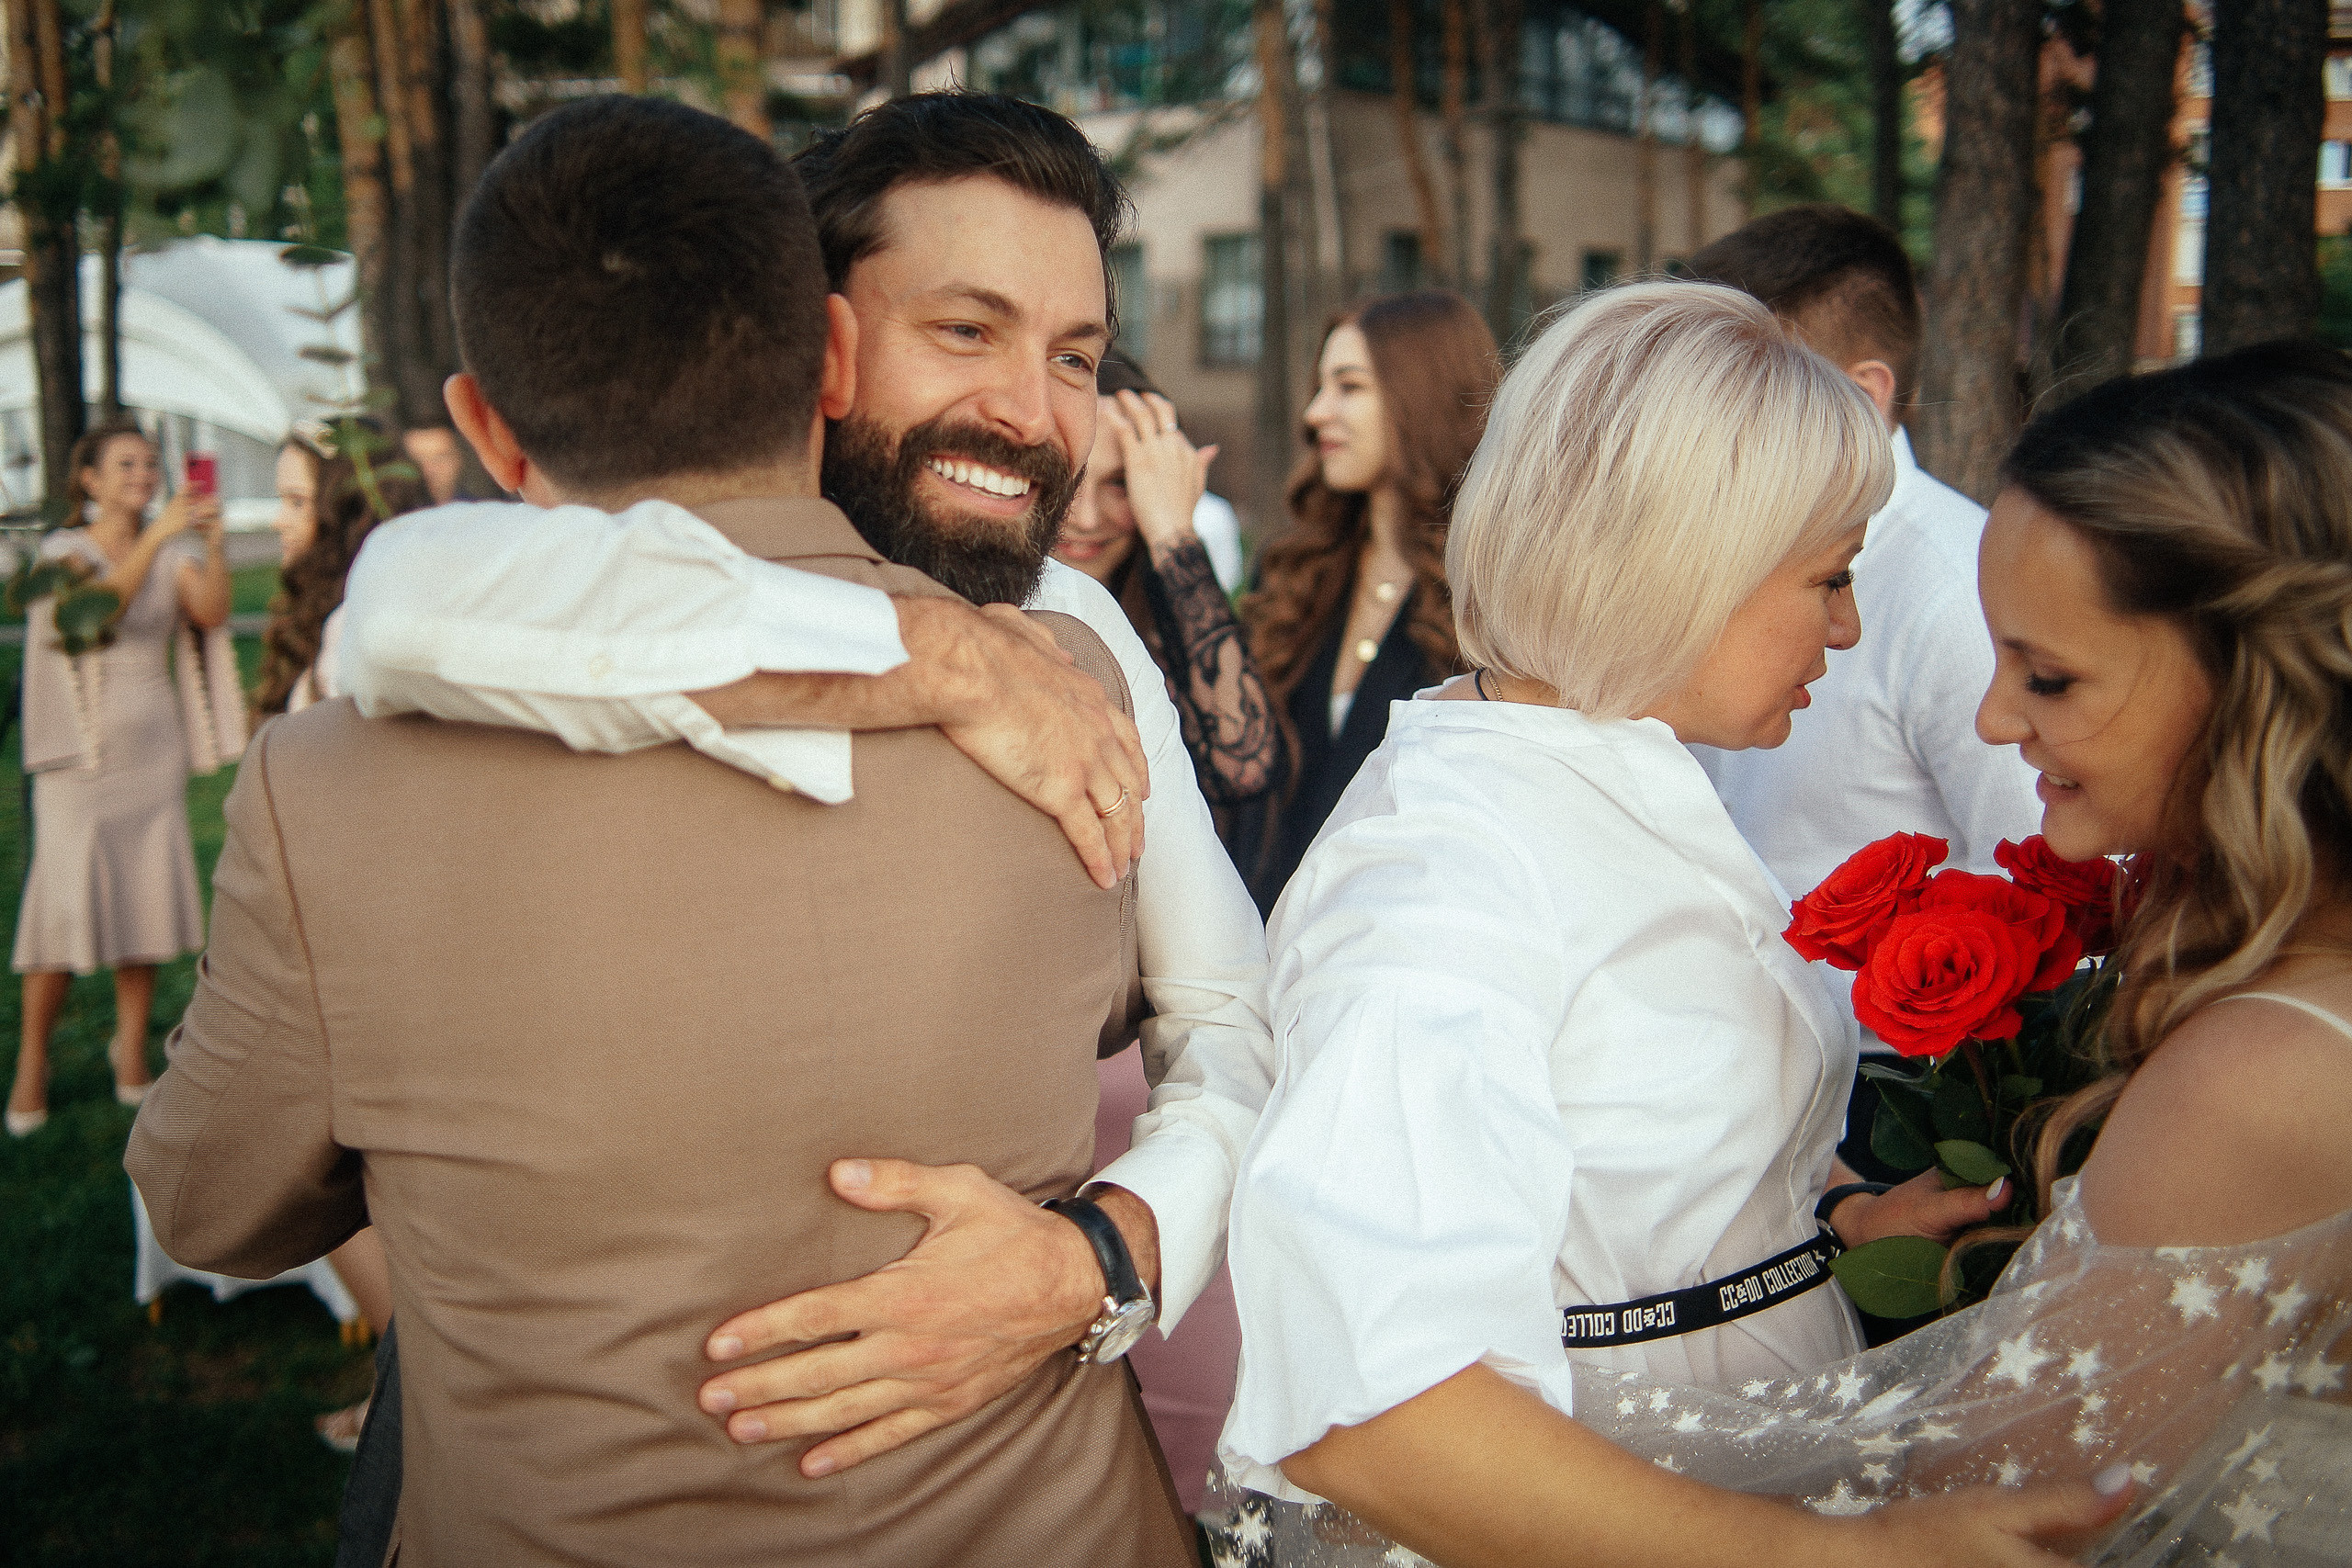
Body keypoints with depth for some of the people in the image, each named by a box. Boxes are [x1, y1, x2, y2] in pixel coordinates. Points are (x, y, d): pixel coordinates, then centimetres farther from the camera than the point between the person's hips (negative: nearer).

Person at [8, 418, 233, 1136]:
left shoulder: (173, 551, 7)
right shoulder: (64, 550, -2)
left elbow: (212, 612, -10)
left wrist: (212, 543, -23)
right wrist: (155, 537, -31)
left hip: (155, 747, 3)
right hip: (79, 751, -3)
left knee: (148, 895, 1)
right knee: (65, 901, -8)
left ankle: (131, 1044, 13)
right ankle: (32, 1062, 2)